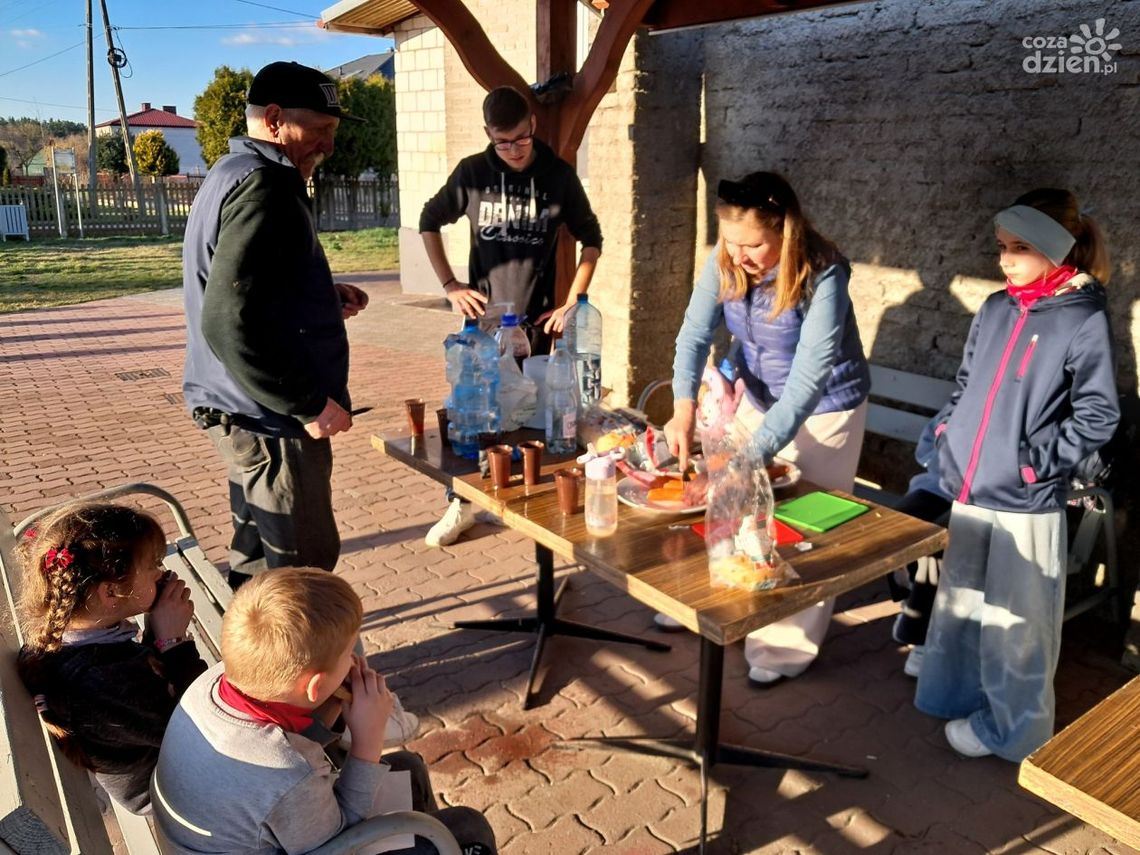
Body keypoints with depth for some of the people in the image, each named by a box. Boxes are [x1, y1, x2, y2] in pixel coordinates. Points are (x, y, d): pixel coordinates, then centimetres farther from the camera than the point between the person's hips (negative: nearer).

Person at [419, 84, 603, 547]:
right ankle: (460, 504, 19)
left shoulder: (558, 175, -2)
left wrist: (572, 301, 1)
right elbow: (429, 222, 11)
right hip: (483, 316, 1)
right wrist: (449, 285, 4)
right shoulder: (471, 173, -1)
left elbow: (591, 240, 7)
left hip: (536, 320, -1)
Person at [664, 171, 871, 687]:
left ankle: (789, 646, 18)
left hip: (823, 409, -5)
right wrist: (684, 407, -35)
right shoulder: (725, 261, -16)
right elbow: (695, 334, -18)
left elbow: (808, 379, -36)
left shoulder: (823, 276, -31)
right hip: (759, 397, 5)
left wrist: (754, 452, -43)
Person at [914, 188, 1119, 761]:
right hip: (967, 490, 6)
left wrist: (1035, 460, -13)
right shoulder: (994, 310, 6)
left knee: (1014, 621, 7)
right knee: (961, 602, 19)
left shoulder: (1084, 320, -9)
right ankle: (960, 696, 38)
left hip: (1025, 503, -6)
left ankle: (1010, 727, 26)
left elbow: (1098, 415, -8)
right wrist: (948, 434, 4)